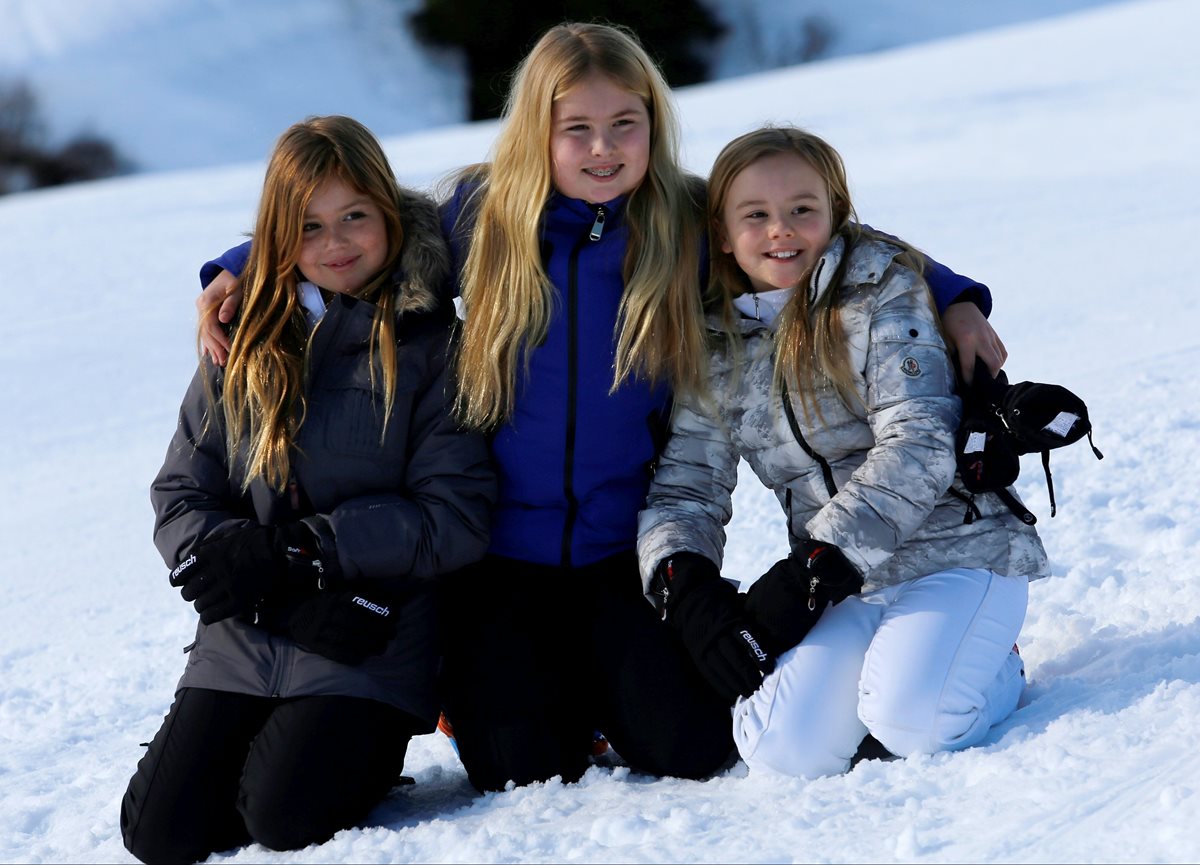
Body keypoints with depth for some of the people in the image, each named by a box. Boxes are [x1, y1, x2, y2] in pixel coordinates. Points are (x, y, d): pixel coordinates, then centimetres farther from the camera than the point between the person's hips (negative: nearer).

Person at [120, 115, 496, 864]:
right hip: (241, 641, 4)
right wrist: (231, 557, -15)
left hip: (368, 647, -4)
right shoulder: (246, 346, 9)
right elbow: (181, 494, 8)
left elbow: (457, 515, -10)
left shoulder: (431, 345, -3)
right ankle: (269, 741, 20)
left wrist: (304, 550, -16)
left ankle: (361, 752, 10)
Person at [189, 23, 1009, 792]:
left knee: (689, 746, -12)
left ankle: (601, 677, 21)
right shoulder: (481, 217, -3)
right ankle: (482, 678, 28)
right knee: (520, 769, -7)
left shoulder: (693, 225, -4)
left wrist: (955, 302, -6)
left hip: (629, 544, 0)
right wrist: (239, 273, -2)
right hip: (503, 548, 0)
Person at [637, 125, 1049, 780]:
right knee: (784, 751, -21)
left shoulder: (880, 291, -5)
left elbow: (917, 449, -15)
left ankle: (995, 671, 5)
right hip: (841, 588, 4)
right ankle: (902, 662, 10)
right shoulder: (715, 351, 9)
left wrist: (815, 565, -21)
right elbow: (684, 489, 9)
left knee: (911, 727, -30)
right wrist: (683, 576, -14)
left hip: (955, 550, -4)